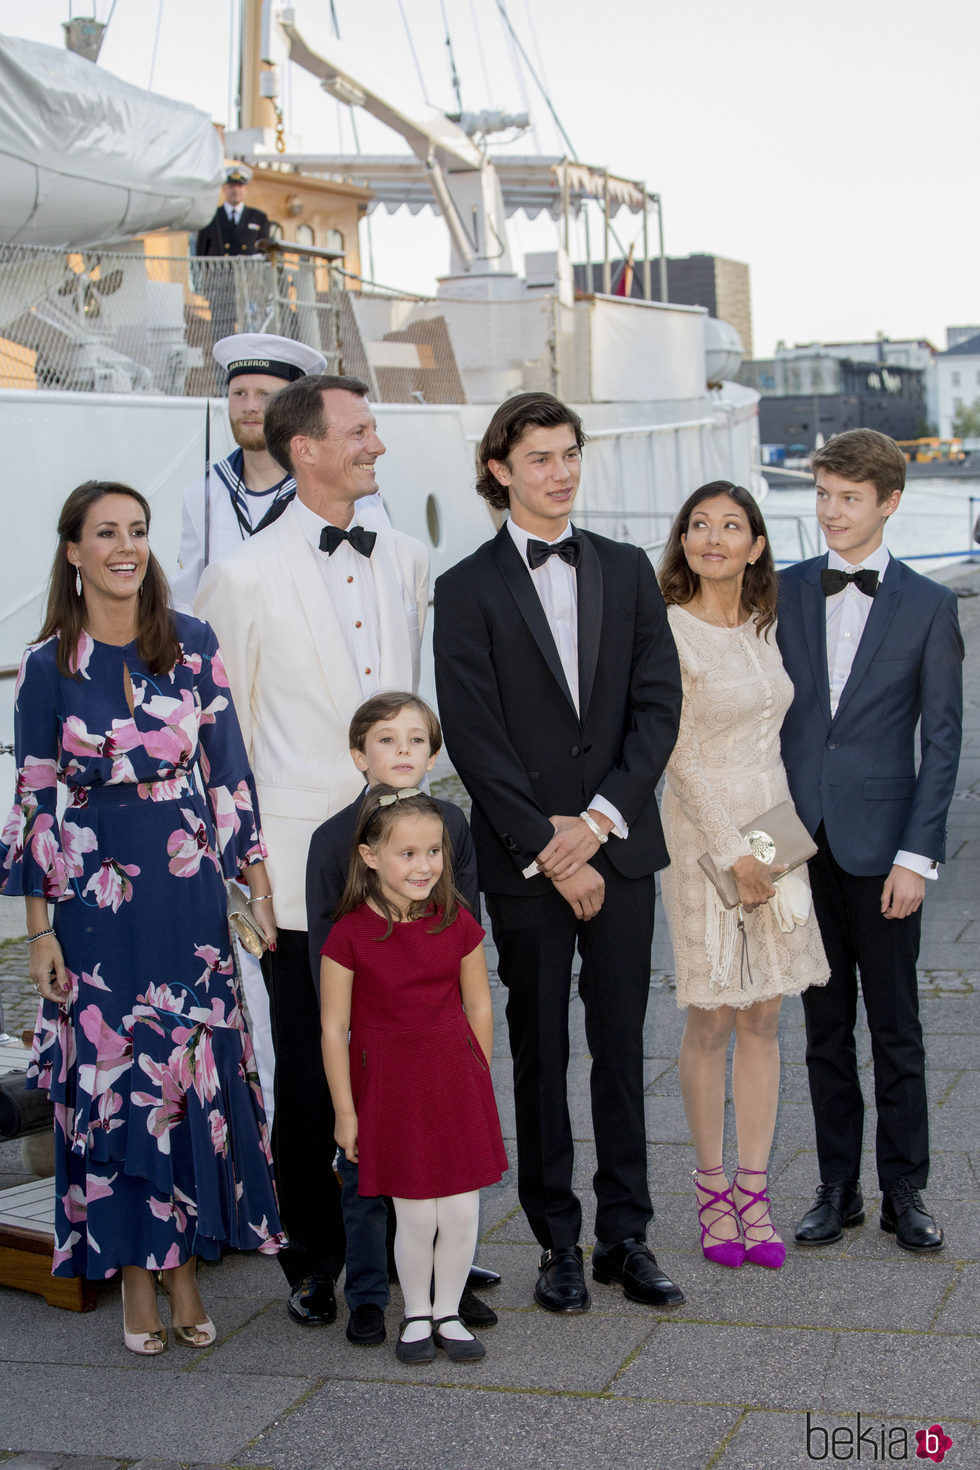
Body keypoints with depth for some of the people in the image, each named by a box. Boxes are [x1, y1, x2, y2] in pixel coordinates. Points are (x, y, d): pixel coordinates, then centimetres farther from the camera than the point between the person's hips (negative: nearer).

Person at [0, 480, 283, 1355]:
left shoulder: (193, 644, 1)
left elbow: (229, 769, 5)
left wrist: (258, 882, 2)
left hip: (188, 883, 2)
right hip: (94, 891, -1)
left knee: (196, 1069, 4)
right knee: (110, 1073, 4)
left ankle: (185, 1266, 19)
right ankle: (136, 1275, 18)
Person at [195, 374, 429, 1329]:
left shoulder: (405, 562, 9)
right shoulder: (244, 576, -6)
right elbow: (222, 731, -1)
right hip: (300, 864, -4)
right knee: (309, 1071, 5)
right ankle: (315, 1259, 22)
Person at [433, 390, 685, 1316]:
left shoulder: (626, 571, 9)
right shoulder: (468, 589, -2)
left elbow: (659, 706, 2)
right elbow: (474, 740, -8)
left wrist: (599, 819, -9)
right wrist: (548, 849, -11)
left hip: (619, 844, 3)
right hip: (522, 860, -3)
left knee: (622, 1045, 8)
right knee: (540, 1054, 6)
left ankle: (625, 1236, 18)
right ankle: (557, 1241, 17)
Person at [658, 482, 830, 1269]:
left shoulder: (762, 627, 10)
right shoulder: (668, 631, -10)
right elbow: (680, 756, -13)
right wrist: (734, 853, -15)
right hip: (704, 834, -6)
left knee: (764, 1018, 6)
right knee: (711, 1020, 1)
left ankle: (754, 1193, 14)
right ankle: (712, 1191, 14)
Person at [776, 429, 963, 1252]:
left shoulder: (928, 607, 0)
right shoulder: (783, 594, 6)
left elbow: (942, 741, -2)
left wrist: (917, 855, -9)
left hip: (880, 844, -2)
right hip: (801, 840, 2)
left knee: (896, 1030, 5)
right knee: (825, 1027, 10)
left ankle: (905, 1192, 17)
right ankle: (838, 1190, 20)